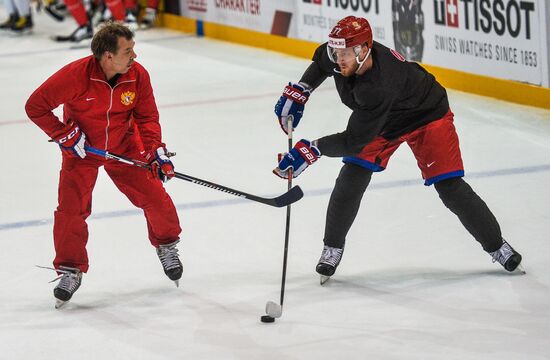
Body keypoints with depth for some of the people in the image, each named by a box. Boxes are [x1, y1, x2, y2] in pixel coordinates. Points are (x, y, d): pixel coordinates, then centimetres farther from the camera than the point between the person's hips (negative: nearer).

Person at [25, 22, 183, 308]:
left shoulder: (138, 75, -17)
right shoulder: (76, 75, -29)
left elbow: (147, 116, -5)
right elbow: (35, 105, -20)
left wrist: (156, 151, -17)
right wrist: (65, 135, -21)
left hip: (125, 148, 3)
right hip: (81, 151, -2)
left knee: (154, 196, -1)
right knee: (71, 209, -8)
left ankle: (166, 244, 27)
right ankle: (70, 269, 11)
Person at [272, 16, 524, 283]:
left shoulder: (379, 88, -44)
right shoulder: (338, 56, -23)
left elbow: (355, 140, -40)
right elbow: (321, 62, 4)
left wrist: (313, 149, -44)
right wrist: (298, 91, -4)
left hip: (426, 117, -6)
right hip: (380, 121, 6)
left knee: (450, 187, -12)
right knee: (351, 179, -9)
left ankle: (495, 245, 8)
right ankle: (333, 247, 9)